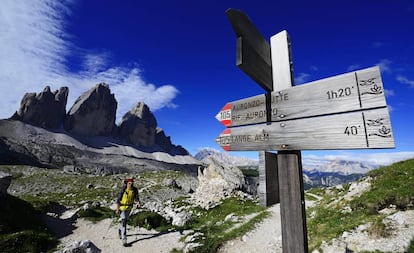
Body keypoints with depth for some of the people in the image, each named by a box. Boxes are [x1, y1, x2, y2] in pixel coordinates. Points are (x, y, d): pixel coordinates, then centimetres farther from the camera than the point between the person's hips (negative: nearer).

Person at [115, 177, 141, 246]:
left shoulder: (135, 190, -13)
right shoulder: (123, 190, -22)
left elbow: (136, 198, -8)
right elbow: (118, 200, -14)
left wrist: (138, 203, -28)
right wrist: (117, 209, -16)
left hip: (129, 207, 5)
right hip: (122, 207, -4)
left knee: (125, 220, 22)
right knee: (124, 222, -11)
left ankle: (120, 230, 50)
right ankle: (124, 239, -7)